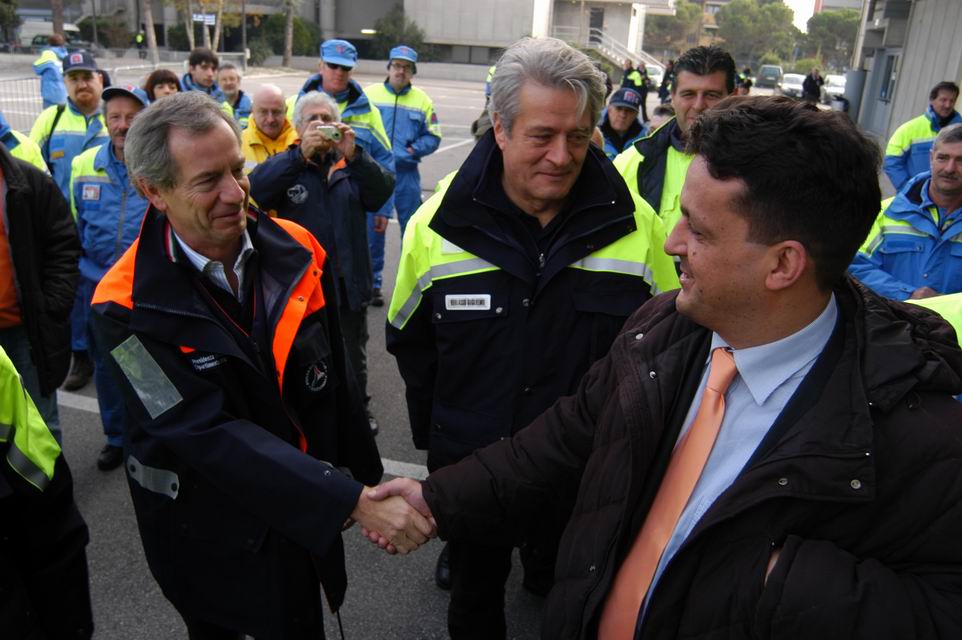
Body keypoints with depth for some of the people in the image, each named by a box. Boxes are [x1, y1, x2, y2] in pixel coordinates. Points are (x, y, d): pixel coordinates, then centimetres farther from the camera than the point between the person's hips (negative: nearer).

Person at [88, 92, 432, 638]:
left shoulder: (297, 251, -12)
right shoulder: (128, 308, -23)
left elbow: (334, 371, -1)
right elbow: (209, 434, -30)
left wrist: (363, 471, 7)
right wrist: (353, 503, -36)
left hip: (302, 512, 3)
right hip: (206, 529, -2)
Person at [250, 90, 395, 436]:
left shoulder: (353, 164, 5)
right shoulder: (287, 164, -1)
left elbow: (382, 191, -12)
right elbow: (257, 187, -22)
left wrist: (353, 155, -26)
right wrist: (301, 154, -31)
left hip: (348, 281, 2)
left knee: (354, 355, 20)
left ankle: (360, 408, 40)